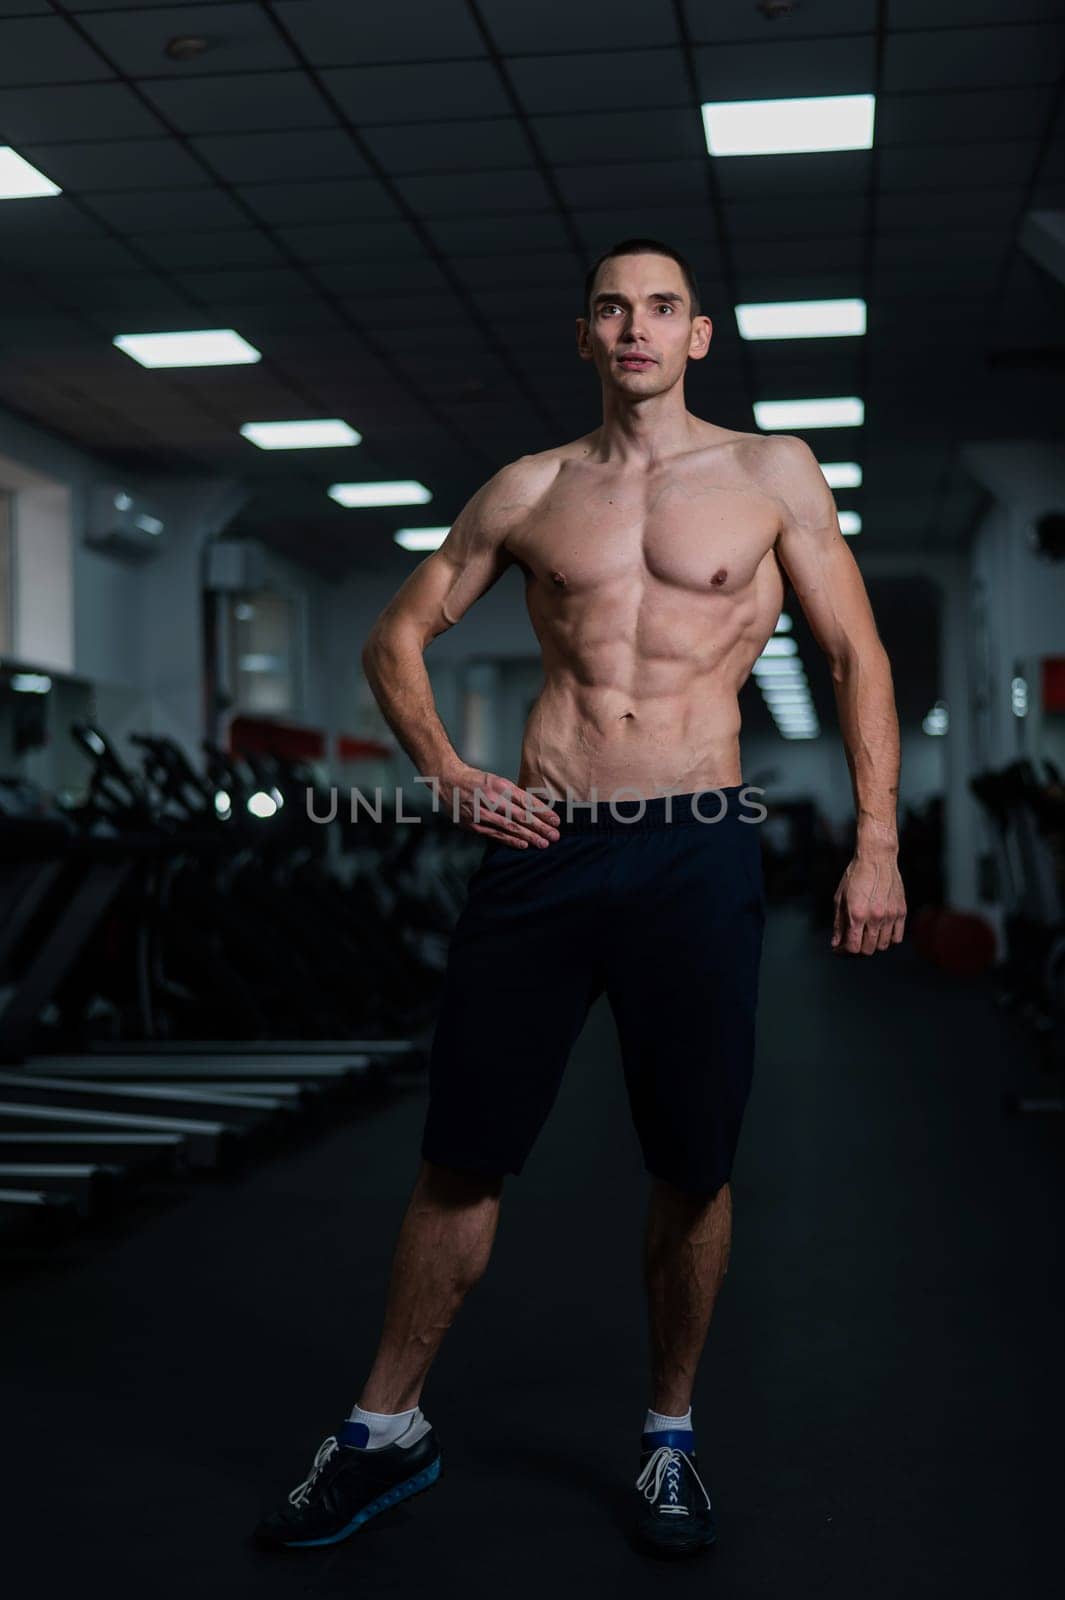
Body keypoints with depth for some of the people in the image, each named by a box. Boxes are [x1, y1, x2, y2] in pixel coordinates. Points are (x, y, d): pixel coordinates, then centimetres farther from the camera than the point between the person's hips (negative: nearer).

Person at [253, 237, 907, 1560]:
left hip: (695, 853, -1)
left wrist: (876, 843, -1)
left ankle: (670, 1437, 24)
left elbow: (857, 658, 7)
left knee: (692, 1169, 4)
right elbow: (396, 636, 19)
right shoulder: (527, 492, 12)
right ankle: (387, 1428, 20)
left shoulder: (770, 474, 8)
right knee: (462, 1151, 4)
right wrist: (446, 776, 4)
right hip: (540, 845, 1)